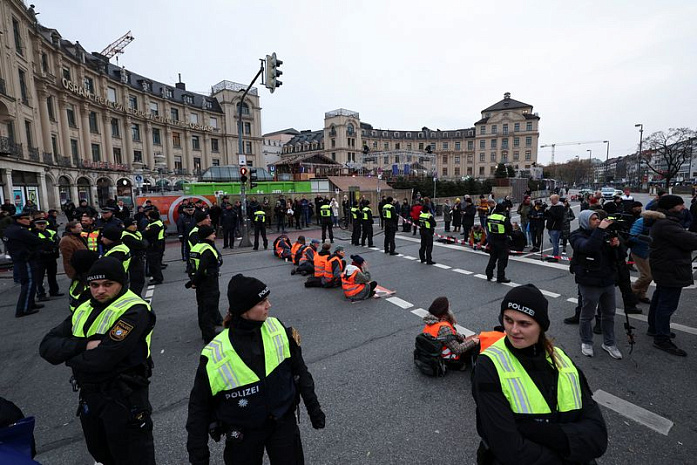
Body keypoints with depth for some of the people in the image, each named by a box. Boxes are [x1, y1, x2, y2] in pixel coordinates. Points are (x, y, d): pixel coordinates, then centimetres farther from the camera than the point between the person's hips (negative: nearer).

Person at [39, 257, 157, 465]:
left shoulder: (134, 311, -21)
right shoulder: (84, 310, 6)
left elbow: (102, 360, -25)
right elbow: (47, 346, -1)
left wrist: (70, 357, -6)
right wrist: (84, 345, -18)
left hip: (124, 400, -8)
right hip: (89, 397, 8)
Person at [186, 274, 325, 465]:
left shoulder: (277, 329, -16)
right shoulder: (215, 355, -22)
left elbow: (299, 368, -2)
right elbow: (199, 407, -8)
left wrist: (313, 406, 4)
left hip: (284, 422, 2)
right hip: (242, 433, -1)